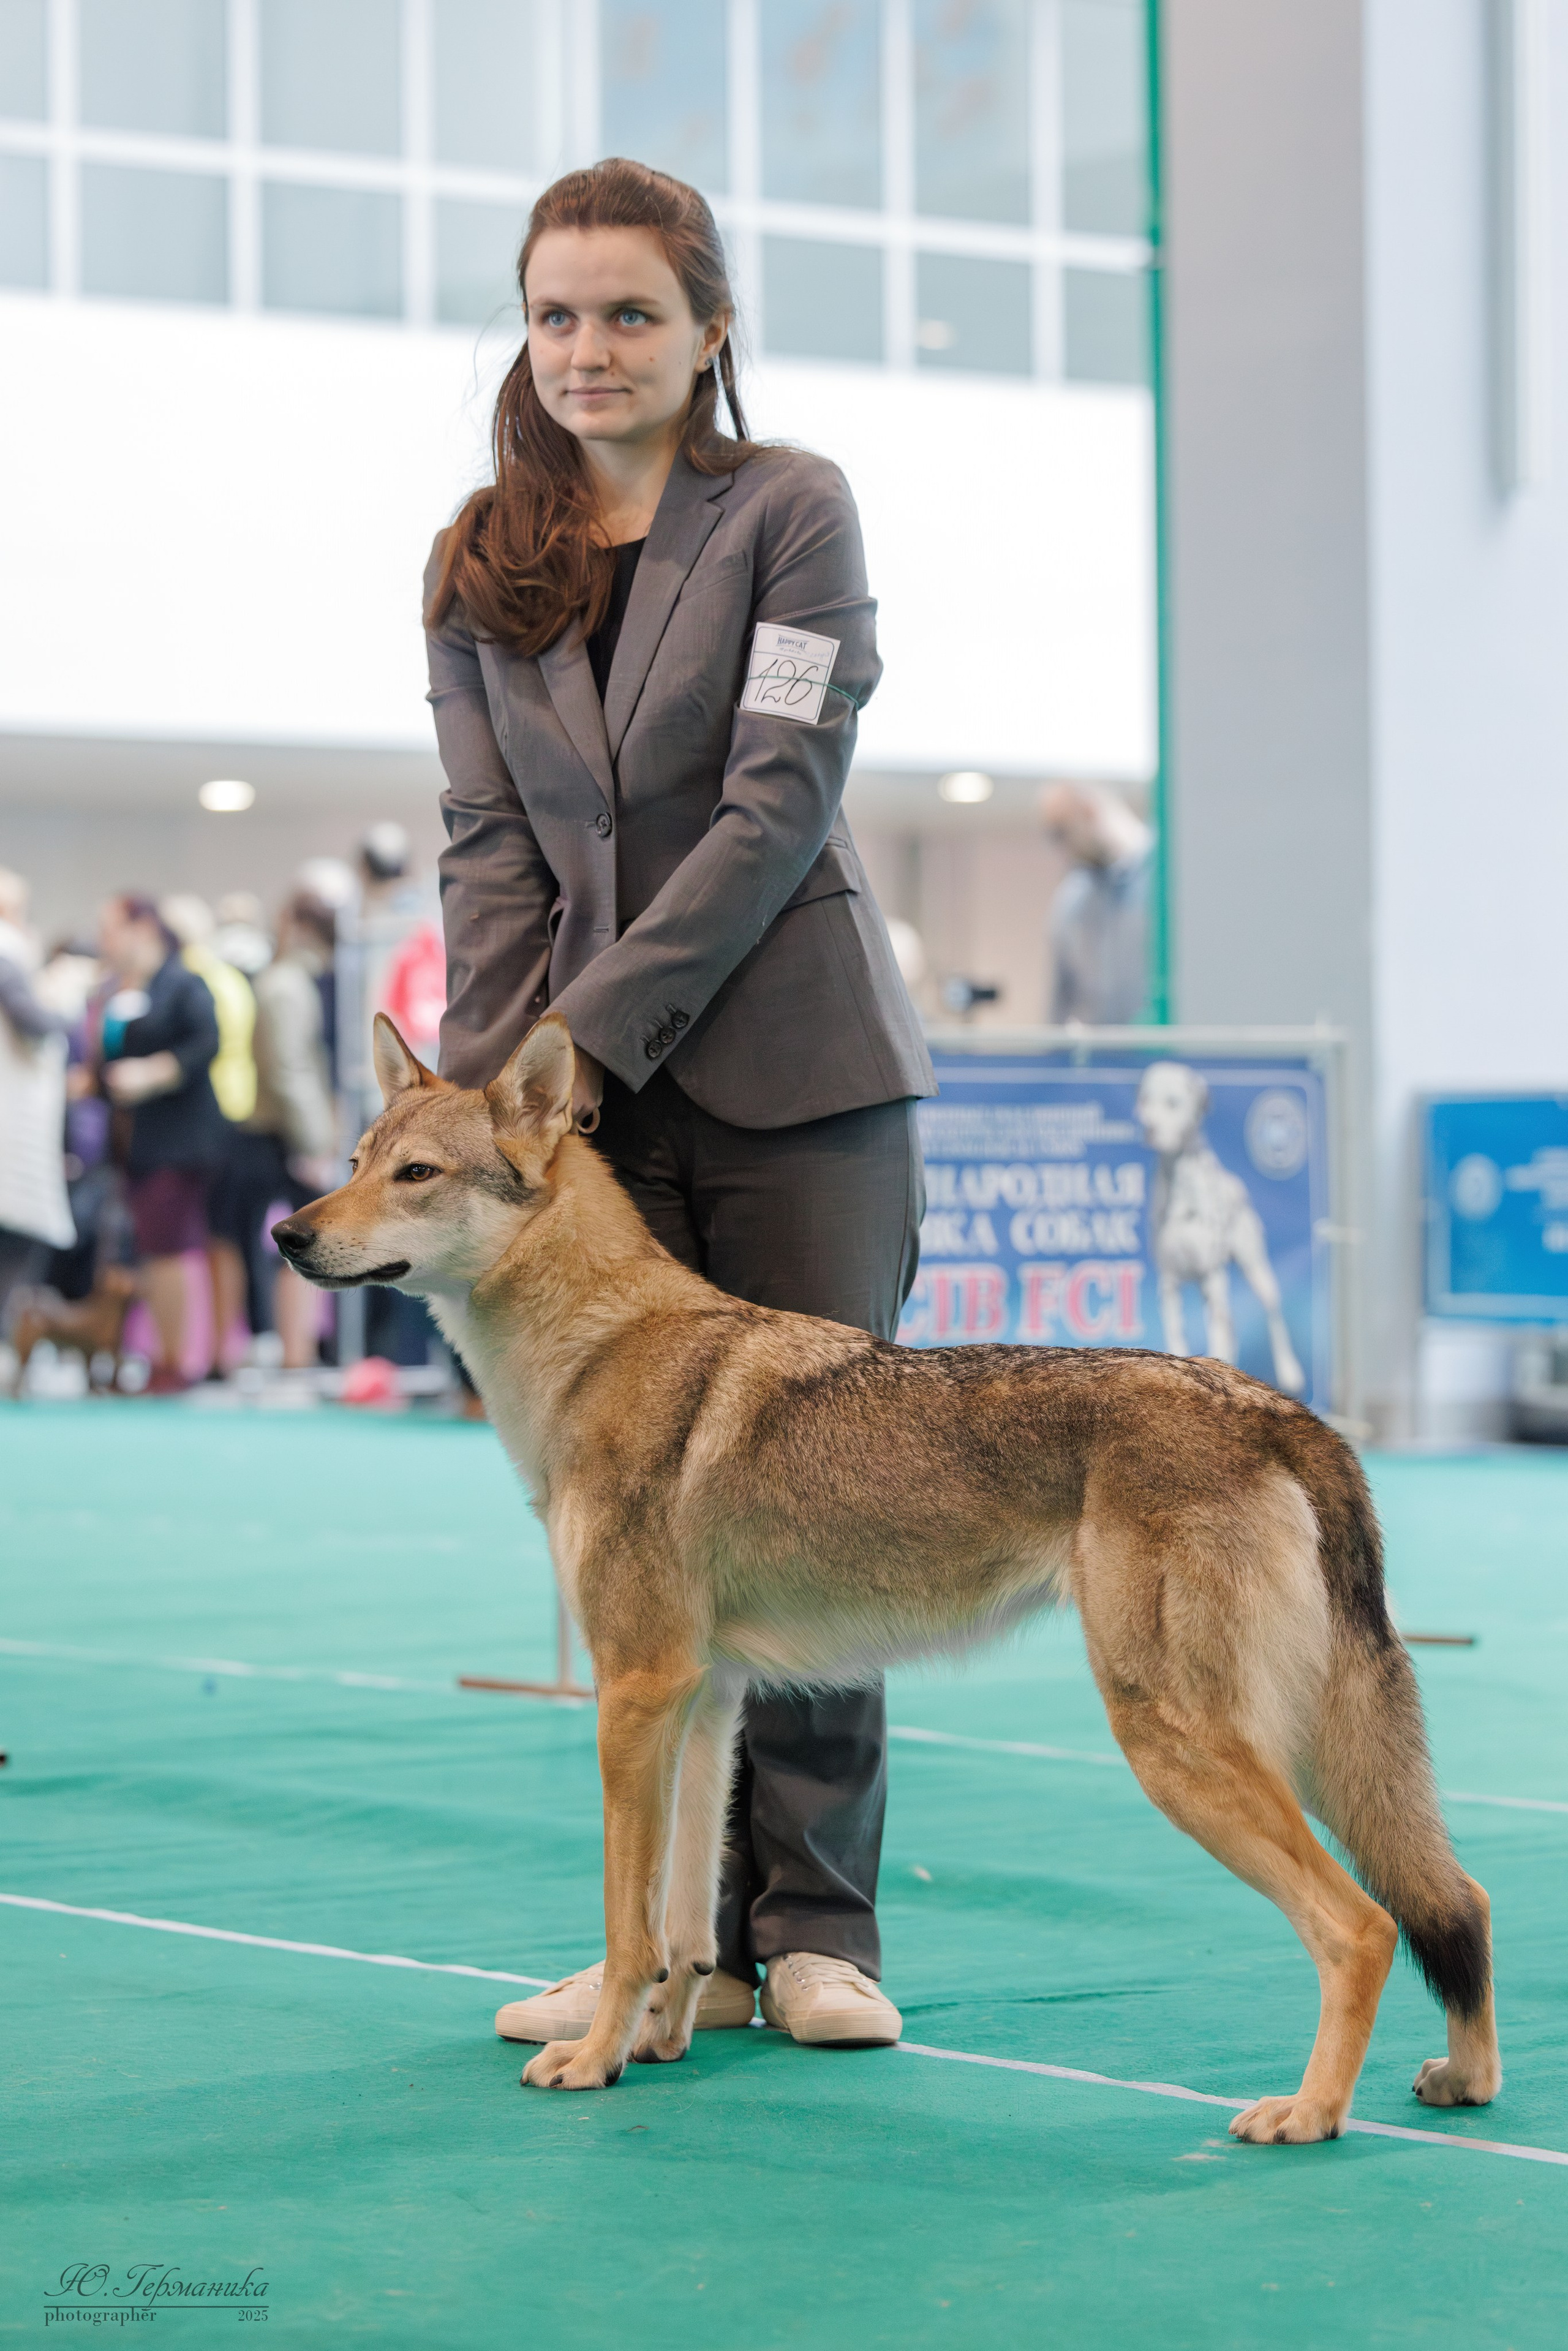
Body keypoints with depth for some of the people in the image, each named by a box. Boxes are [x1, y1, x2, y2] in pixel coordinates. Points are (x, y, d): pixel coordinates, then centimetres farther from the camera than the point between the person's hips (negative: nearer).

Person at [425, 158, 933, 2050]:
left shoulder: (790, 510, -2)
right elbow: (490, 845, 6)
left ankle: (817, 1928, 7)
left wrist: (592, 1026, -14)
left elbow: (778, 799, -10)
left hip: (792, 1068, -3)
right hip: (596, 1090, 3)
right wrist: (480, 1073, -8)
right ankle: (686, 1939, 8)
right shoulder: (480, 567, 11)